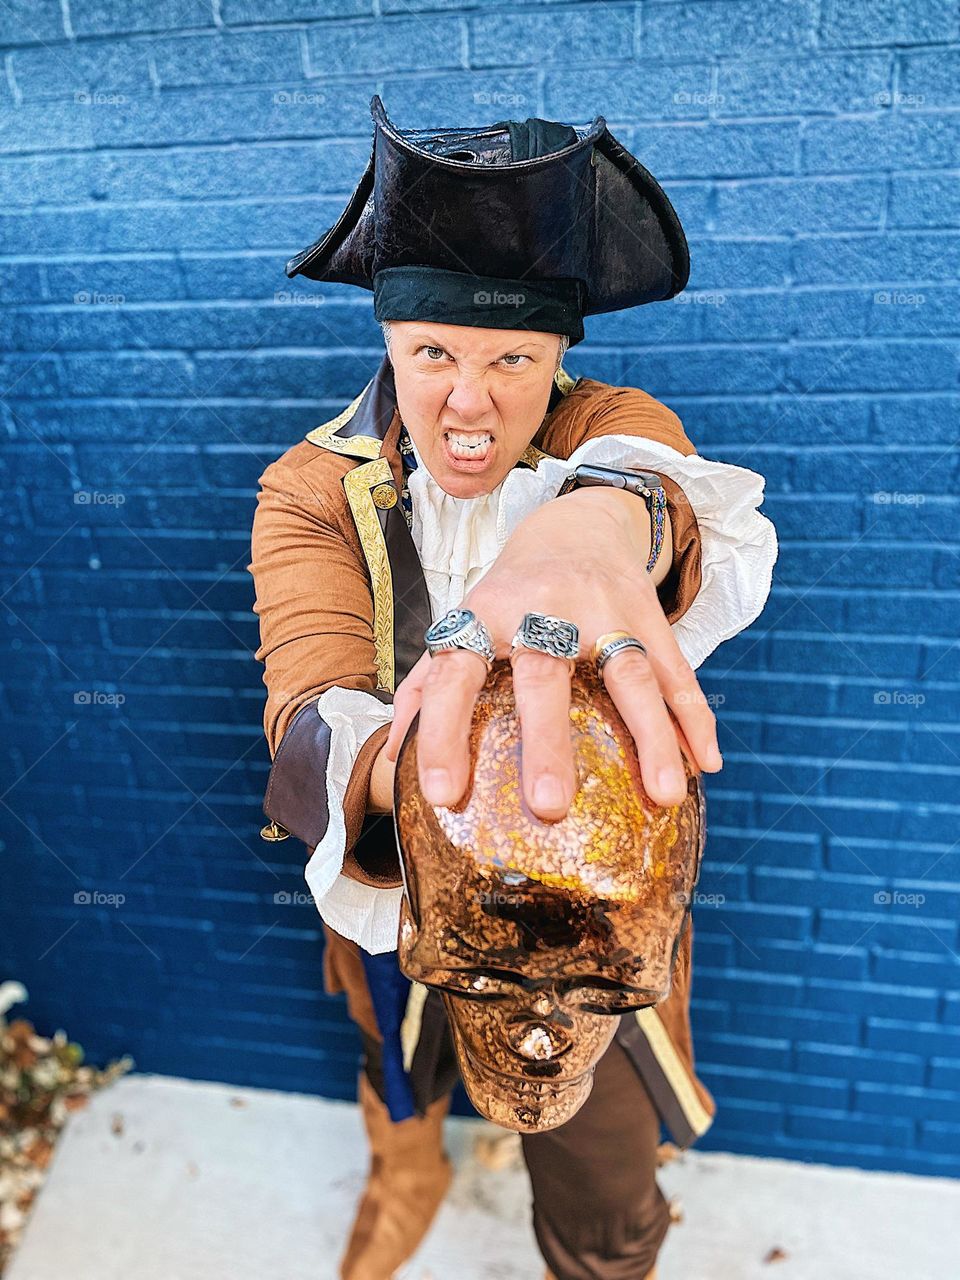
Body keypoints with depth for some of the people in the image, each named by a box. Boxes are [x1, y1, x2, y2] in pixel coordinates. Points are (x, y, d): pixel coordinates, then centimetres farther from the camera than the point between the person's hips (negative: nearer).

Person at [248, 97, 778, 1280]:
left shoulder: (612, 430, -17)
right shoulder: (315, 492, -16)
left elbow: (721, 527, -41)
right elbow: (313, 704, -32)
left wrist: (603, 517, -66)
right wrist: (406, 775, -57)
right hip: (399, 905, 2)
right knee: (399, 1080, 34)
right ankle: (406, 1170, 70)